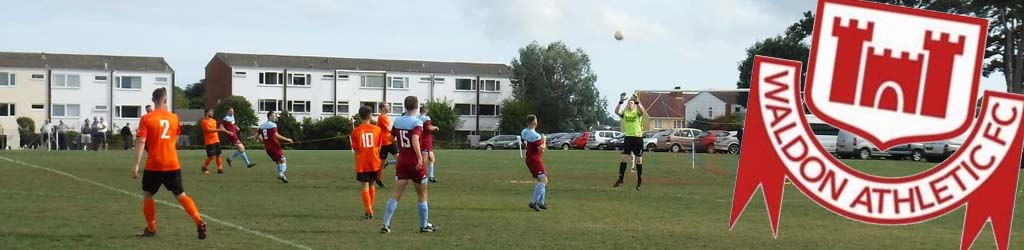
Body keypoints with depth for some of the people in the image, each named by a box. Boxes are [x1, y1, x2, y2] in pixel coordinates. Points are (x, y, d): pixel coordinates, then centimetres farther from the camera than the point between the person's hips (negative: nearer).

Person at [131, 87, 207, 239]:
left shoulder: (146, 119, -6)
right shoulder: (174, 118, 7)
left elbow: (141, 142, -12)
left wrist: (136, 165, -12)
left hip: (154, 165, -3)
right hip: (173, 164, 3)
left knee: (147, 195, 15)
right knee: (180, 195, 10)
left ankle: (151, 229, 17)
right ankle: (199, 222, -7)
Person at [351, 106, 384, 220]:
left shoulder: (355, 131, -4)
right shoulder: (377, 129, -1)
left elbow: (356, 149, 0)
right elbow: (379, 147, 4)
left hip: (362, 163, -2)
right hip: (375, 162, 2)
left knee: (365, 187, 1)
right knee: (372, 185, 17)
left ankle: (369, 212, -4)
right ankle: (369, 209, 23)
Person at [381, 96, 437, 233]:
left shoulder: (397, 121, 3)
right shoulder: (417, 122, -14)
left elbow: (392, 138, 15)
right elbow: (415, 140, -28)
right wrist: (420, 158, -34)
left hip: (402, 162, 4)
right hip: (415, 163, -4)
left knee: (396, 194, 1)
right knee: (422, 195, 11)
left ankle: (386, 224, -8)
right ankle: (424, 225, 19)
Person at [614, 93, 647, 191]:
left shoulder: (637, 112, -3)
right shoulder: (625, 113, 5)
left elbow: (643, 111, -26)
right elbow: (616, 111, -14)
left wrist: (637, 102, -37)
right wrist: (620, 102, -26)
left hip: (638, 138, -2)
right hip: (628, 137, 2)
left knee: (638, 160, 4)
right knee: (624, 158, -2)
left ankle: (639, 180, 14)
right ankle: (620, 179, 2)